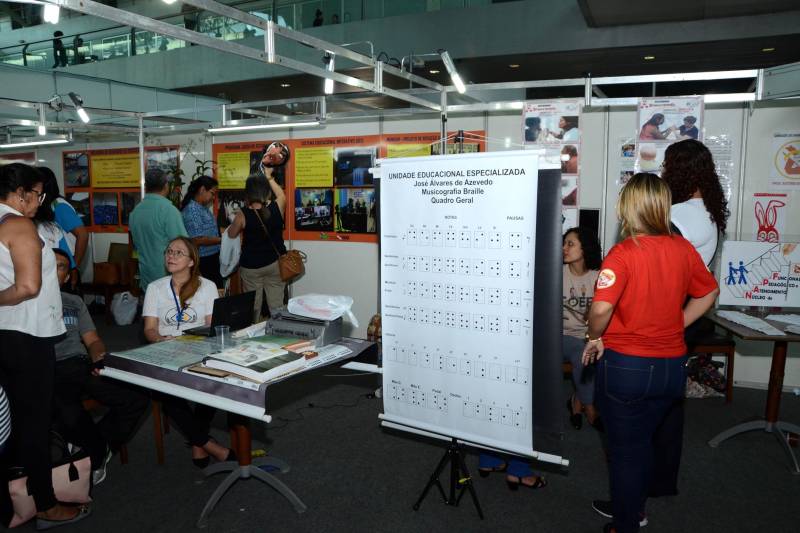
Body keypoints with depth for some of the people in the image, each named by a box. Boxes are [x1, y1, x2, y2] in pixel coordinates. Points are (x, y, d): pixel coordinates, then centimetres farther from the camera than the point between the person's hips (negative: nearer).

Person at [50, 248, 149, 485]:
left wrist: (98, 358, -4)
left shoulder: (74, 301, 26)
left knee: (137, 399, -18)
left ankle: (92, 452, 0)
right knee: (71, 417, -35)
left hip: (82, 366, 4)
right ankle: (100, 453, -3)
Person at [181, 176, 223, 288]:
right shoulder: (192, 209, -16)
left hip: (212, 259, 9)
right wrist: (222, 240, -16)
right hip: (203, 262, -9)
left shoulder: (203, 208, 12)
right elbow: (197, 240, -21)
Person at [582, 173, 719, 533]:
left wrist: (594, 337, -10)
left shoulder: (623, 253, -20)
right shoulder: (683, 249, -2)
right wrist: (675, 325, 13)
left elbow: (601, 308, -29)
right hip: (672, 365, 6)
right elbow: (709, 293, 12)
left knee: (625, 449, 13)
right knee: (643, 441, 25)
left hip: (625, 365, -5)